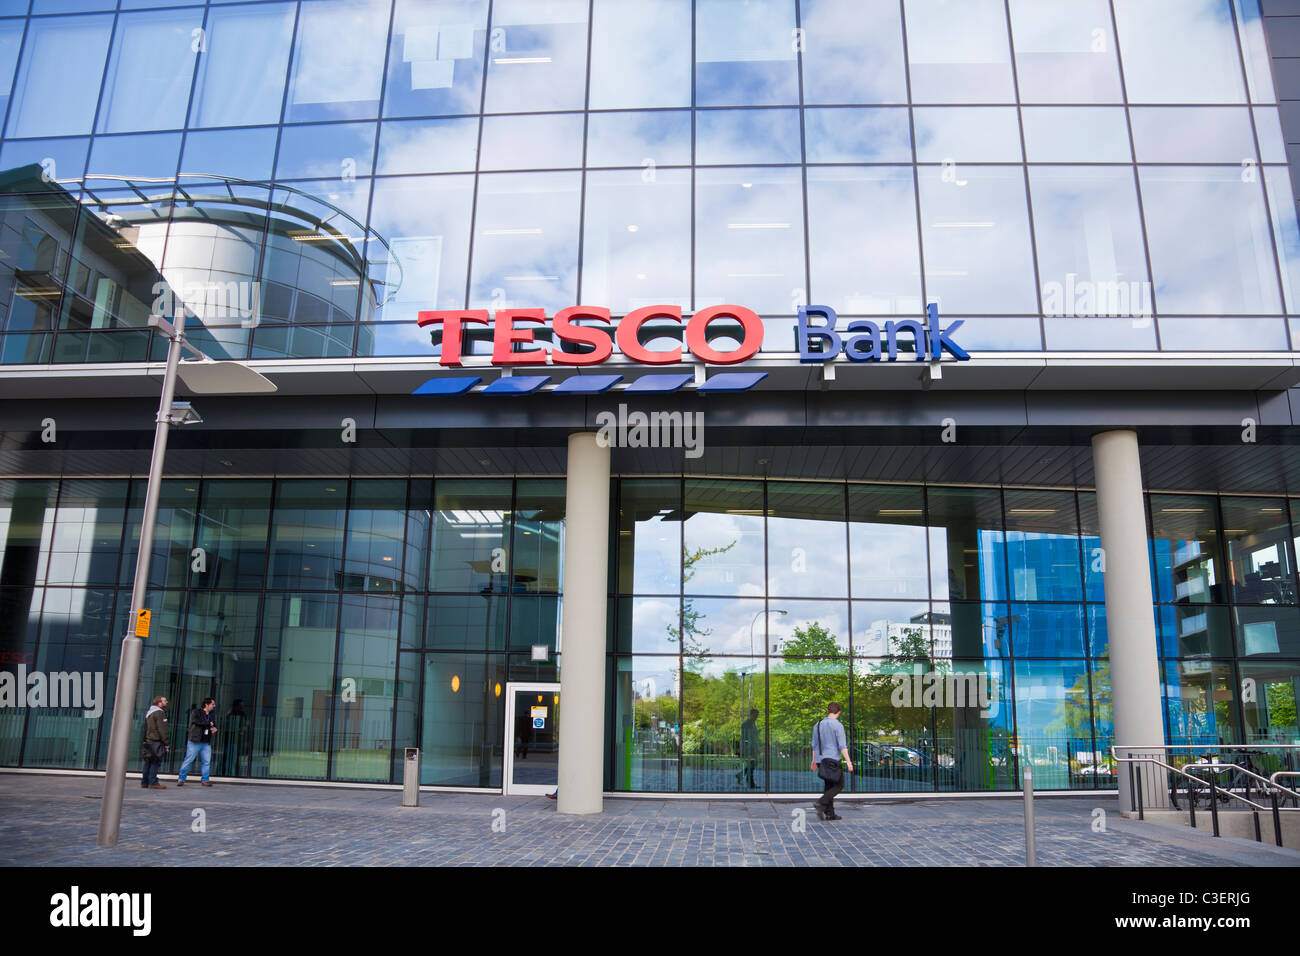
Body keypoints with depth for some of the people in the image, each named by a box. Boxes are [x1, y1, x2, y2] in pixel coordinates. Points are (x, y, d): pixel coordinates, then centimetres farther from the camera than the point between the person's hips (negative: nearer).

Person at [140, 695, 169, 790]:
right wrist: (166, 743, -13)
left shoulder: (149, 713, 19)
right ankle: (153, 783, -9)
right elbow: (162, 730, -16)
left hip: (148, 740, 9)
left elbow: (145, 729, 22)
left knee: (149, 762, 13)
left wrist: (145, 739, 23)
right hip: (156, 741, -9)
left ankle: (144, 782, 15)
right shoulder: (159, 713, -12)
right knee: (155, 762, -8)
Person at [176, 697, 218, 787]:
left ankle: (205, 780, 9)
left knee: (207, 762, 2)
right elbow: (197, 721, -21)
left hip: (206, 743, 6)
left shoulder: (210, 716, 18)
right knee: (188, 761, -3)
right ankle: (181, 779, 7)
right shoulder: (196, 712, -2)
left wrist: (214, 729, 8)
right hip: (195, 742, -6)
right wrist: (209, 724, -10)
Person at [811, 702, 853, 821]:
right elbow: (842, 745, -15)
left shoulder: (818, 725, 11)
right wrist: (848, 761, -14)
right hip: (833, 759, -6)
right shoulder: (837, 725, -8)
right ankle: (821, 803, -14)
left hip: (821, 760, 7)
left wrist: (814, 761, 25)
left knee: (828, 786, 12)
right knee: (839, 785, 2)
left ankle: (830, 814, 9)